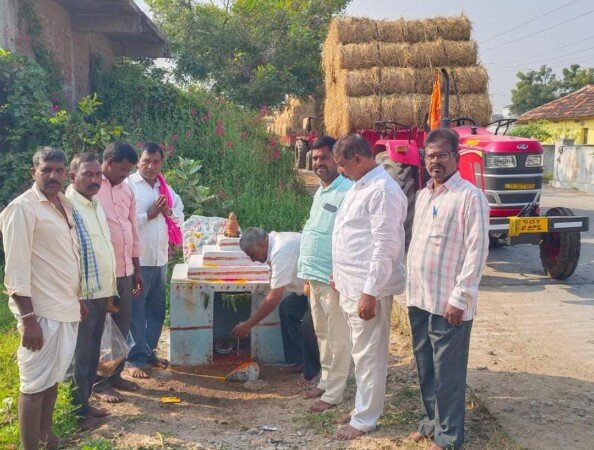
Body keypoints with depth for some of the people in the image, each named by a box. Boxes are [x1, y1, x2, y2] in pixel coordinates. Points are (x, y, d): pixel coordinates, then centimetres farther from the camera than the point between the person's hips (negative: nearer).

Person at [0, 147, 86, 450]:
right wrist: (27, 319, -21)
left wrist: (78, 299, 19)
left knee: (53, 377, 18)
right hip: (42, 311, -8)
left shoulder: (64, 204, 11)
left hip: (67, 308, 8)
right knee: (35, 383, 1)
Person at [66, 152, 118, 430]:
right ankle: (79, 411, 15)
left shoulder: (95, 204, 12)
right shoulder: (67, 207, -15)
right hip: (81, 295, -8)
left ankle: (86, 402, 29)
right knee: (80, 356, 3)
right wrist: (76, 298, -21)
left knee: (93, 353, 17)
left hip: (101, 293, 8)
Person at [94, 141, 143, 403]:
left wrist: (137, 269, 17)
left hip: (125, 270, 7)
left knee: (122, 326, 14)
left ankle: (115, 375, 28)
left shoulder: (126, 190, 13)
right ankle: (99, 383, 16)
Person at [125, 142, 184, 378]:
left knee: (156, 310, 14)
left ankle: (149, 351, 27)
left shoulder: (166, 188, 14)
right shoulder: (128, 185, -6)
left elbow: (180, 216, 19)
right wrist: (149, 214, -16)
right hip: (137, 259, -7)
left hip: (161, 259, 7)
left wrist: (169, 212, -1)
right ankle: (136, 359, 7)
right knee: (136, 311, 0)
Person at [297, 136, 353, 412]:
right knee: (322, 334, 19)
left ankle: (333, 394, 12)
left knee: (337, 338, 2)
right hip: (314, 276, 9)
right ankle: (325, 381, 32)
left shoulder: (346, 191, -16)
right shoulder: (320, 192, 14)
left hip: (332, 278, -9)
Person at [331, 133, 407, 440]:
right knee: (361, 353, 19)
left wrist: (370, 292, -23)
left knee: (368, 355, 3)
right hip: (351, 284, 10)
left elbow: (385, 247, -22)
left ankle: (364, 421, 15)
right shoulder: (359, 186, 13)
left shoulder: (382, 190, -18)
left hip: (368, 288, -9)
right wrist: (341, 276, 22)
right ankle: (364, 406, 33)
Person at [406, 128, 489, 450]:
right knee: (425, 367, 17)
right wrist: (411, 287, 15)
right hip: (419, 298, 7)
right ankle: (432, 420, 34)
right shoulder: (423, 196, 12)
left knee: (447, 372, 3)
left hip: (449, 303, -7)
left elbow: (477, 250, -15)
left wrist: (460, 298, -17)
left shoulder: (470, 196, -12)